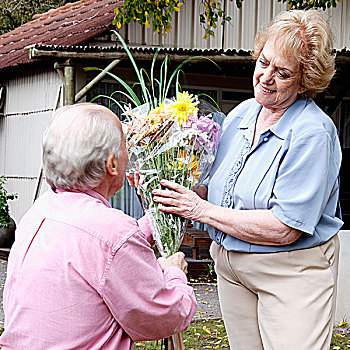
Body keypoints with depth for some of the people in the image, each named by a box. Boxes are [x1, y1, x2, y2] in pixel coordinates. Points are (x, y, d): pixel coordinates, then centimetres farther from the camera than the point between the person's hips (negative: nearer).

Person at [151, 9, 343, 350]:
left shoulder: (313, 133, -19)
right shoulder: (240, 115, 4)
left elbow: (283, 229, -25)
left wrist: (201, 209, -21)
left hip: (292, 273, -6)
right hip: (230, 265, 7)